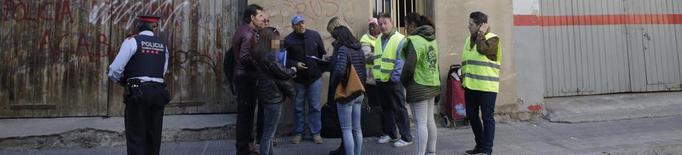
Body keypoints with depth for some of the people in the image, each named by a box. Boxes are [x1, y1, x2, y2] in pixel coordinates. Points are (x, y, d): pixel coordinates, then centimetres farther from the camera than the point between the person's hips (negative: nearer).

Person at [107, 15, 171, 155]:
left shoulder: (132, 41, -4)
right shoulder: (162, 45, 11)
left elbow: (114, 71, -8)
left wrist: (120, 80, 12)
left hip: (137, 94, -4)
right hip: (158, 92, 4)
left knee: (136, 139, 0)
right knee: (153, 138, 12)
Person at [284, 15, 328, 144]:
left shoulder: (315, 35, 0)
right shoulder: (288, 40, -5)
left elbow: (322, 53, 8)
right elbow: (286, 59, -3)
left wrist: (322, 66, -3)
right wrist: (295, 64, -19)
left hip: (315, 77, 1)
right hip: (298, 78, -1)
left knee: (315, 107, 5)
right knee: (298, 107, 10)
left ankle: (315, 132, 17)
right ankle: (298, 133, 22)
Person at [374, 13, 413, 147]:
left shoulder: (400, 39, -11)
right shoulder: (378, 40, 13)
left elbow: (401, 62, -16)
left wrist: (394, 77, -18)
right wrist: (375, 74, 12)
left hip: (393, 81, -7)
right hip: (380, 81, 8)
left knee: (399, 110, 0)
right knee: (386, 109, 16)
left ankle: (406, 137, 11)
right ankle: (390, 134, 30)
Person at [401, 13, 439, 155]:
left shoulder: (414, 40, -15)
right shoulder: (432, 39, 12)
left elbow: (409, 66, -20)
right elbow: (433, 63, 15)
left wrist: (402, 82, -4)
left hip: (419, 86, -9)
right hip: (432, 84, 9)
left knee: (421, 123, -4)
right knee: (430, 120, 15)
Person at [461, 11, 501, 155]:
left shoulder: (492, 38, -5)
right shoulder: (469, 39, 16)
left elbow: (482, 49, -25)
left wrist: (481, 33, -11)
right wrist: (463, 79, 15)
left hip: (486, 86, -7)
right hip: (470, 85, 7)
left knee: (487, 117, -1)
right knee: (471, 116, 12)